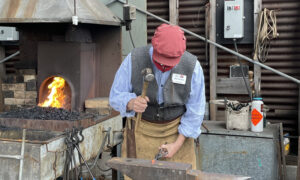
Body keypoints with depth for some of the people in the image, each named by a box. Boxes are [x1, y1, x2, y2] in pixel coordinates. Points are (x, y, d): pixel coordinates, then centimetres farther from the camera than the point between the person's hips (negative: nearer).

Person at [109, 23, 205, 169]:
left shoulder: (192, 67, -16)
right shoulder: (133, 60, -16)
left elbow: (195, 111, -7)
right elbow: (115, 97, -11)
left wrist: (178, 144, -9)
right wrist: (131, 103, -33)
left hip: (176, 131, 0)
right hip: (141, 131, 0)